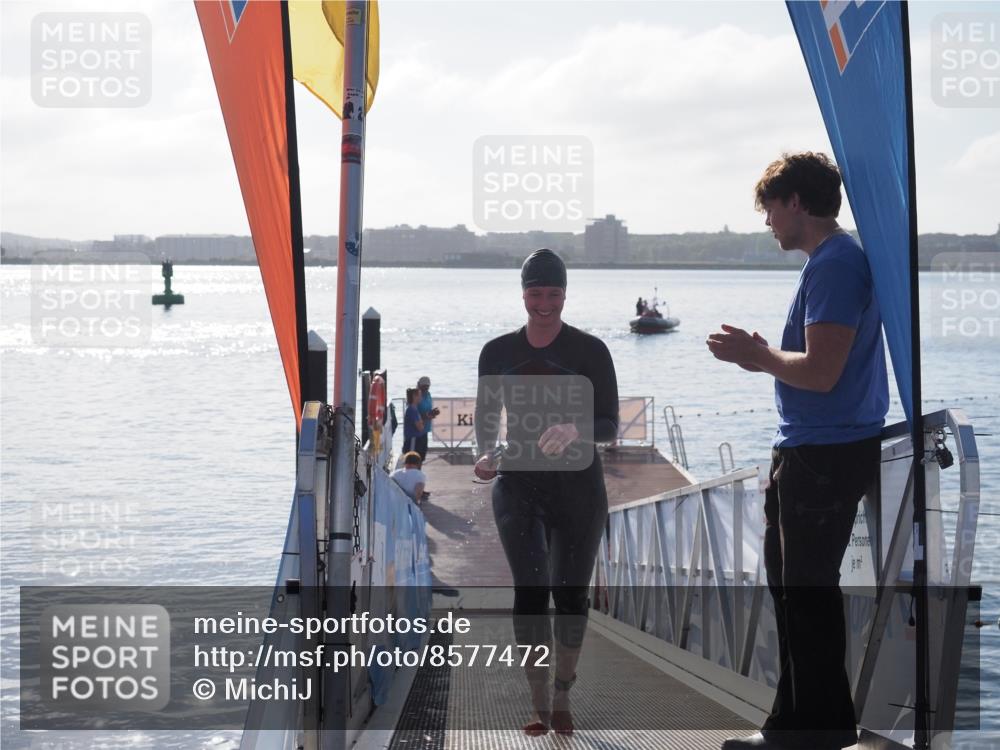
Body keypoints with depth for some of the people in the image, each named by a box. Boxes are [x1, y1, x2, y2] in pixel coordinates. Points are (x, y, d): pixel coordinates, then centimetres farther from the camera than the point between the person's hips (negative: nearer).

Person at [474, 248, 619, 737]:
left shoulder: (589, 351, -3)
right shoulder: (499, 352, 4)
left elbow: (610, 425, -5)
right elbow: (486, 417, 14)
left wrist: (574, 431, -25)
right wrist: (486, 454, -7)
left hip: (577, 486, -1)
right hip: (518, 485, 1)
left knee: (570, 591, 3)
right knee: (529, 590, -10)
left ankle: (562, 696, 22)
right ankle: (539, 705, -5)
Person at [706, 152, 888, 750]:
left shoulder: (834, 264, -17)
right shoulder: (838, 259, 16)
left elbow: (821, 373, -24)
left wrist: (759, 355, -9)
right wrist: (764, 358, 12)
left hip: (824, 454, -11)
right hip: (811, 450, 11)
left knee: (807, 589, -3)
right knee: (794, 584, 16)